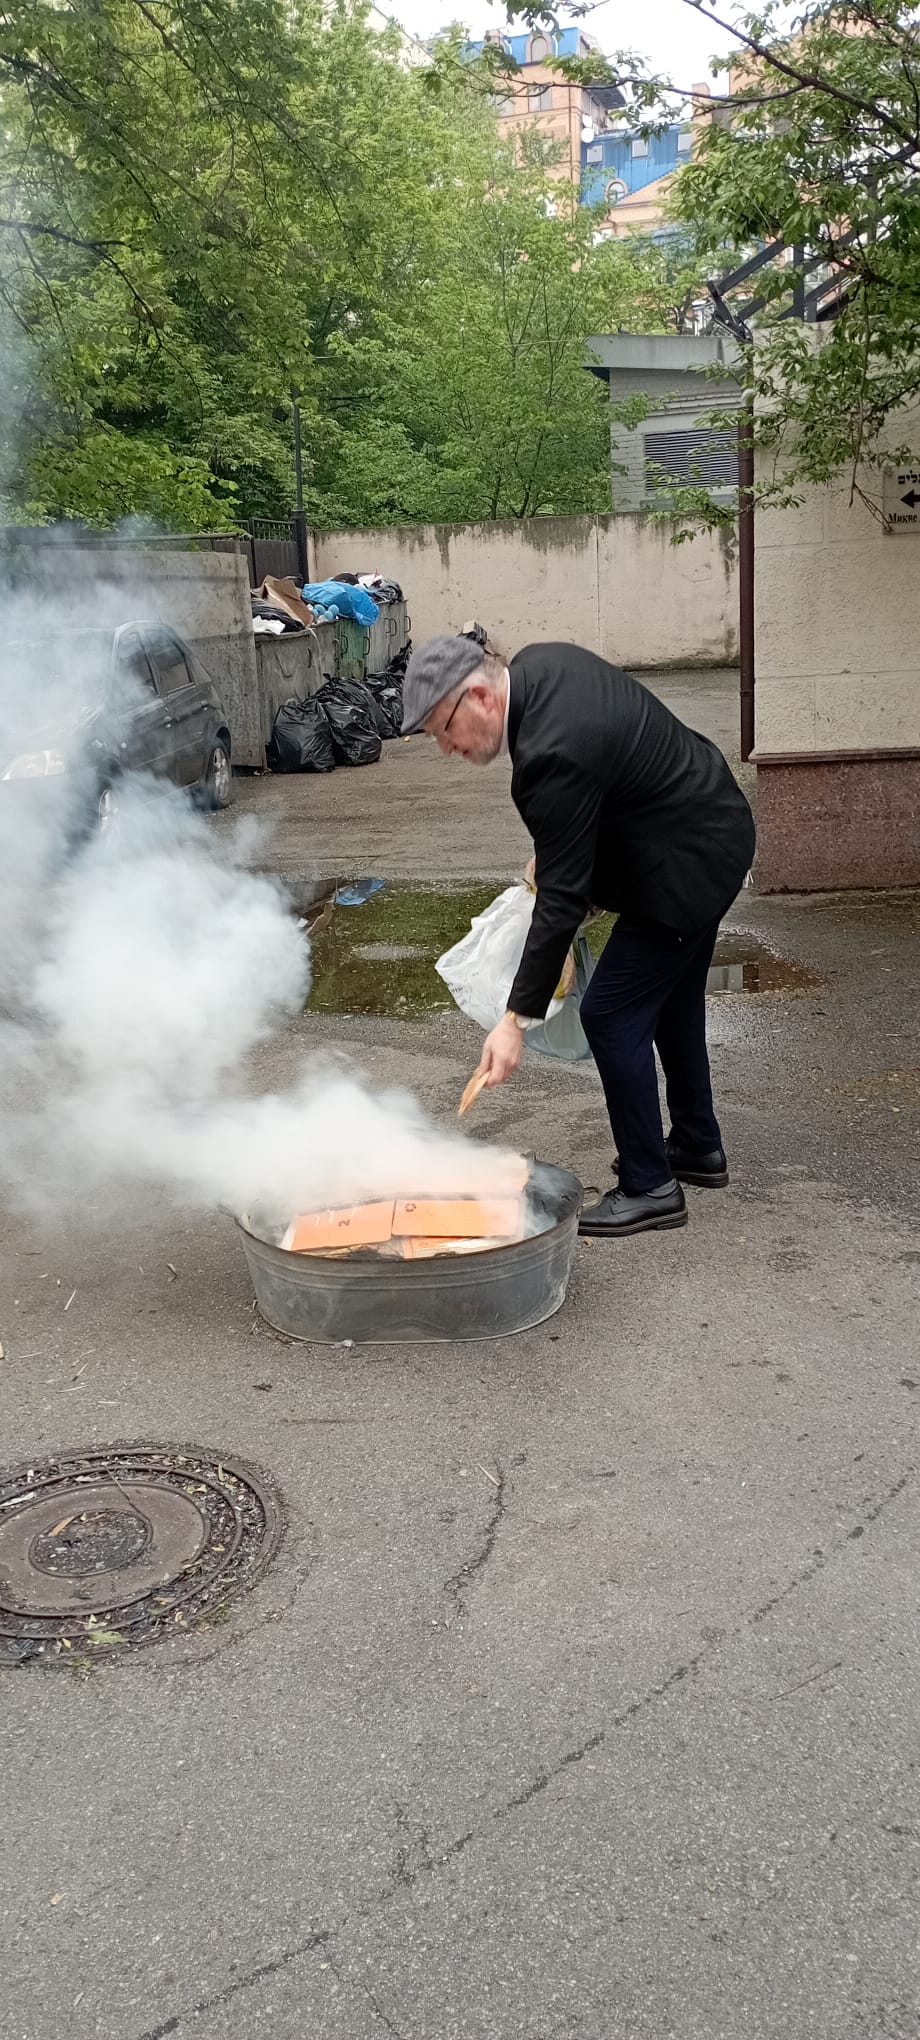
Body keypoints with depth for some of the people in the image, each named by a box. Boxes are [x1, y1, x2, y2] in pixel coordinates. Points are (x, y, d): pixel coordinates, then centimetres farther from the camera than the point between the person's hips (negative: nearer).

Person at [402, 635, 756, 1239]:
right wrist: (556, 853, 12)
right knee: (671, 1000, 21)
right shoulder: (538, 663, -4)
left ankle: (649, 1188, 6)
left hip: (687, 865, -11)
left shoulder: (552, 757, -31)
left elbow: (562, 899, -28)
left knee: (611, 1013, -5)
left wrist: (518, 1019, -25)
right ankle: (697, 1147, 38)